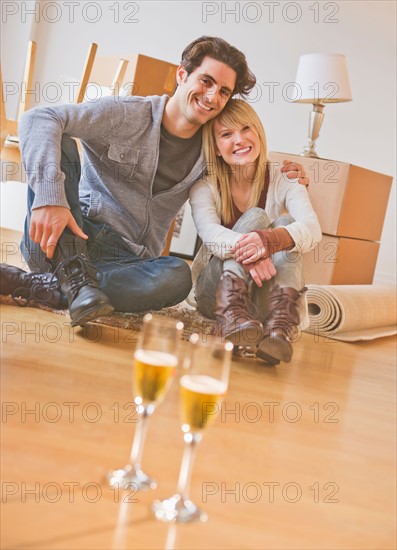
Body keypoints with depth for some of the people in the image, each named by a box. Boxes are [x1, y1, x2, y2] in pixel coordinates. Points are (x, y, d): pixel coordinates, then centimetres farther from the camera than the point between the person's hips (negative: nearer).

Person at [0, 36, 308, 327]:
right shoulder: (126, 115, -6)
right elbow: (40, 118, -17)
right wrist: (49, 195, -35)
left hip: (124, 261, 3)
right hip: (58, 244, -2)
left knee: (177, 277, -31)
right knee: (60, 145, -25)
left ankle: (35, 286, -25)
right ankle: (76, 279, -34)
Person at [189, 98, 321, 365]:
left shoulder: (284, 180, -2)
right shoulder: (205, 185, -3)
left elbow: (312, 228, -21)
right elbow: (209, 232, -24)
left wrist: (270, 240, -44)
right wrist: (247, 251, -47)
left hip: (266, 296, 1)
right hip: (217, 291, -1)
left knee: (285, 222, -23)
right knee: (254, 217, -22)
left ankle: (279, 330, -45)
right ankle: (233, 318, -45)